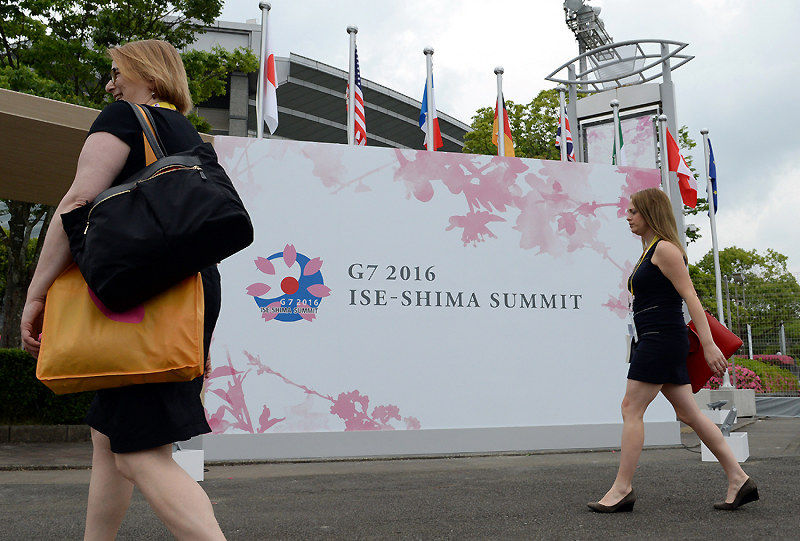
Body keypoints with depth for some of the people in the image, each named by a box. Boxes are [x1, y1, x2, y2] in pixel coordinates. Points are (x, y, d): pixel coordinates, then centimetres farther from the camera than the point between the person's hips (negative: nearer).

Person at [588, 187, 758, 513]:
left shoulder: (665, 249, -9)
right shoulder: (649, 251, 20)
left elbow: (690, 297, -16)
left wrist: (709, 344, -21)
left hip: (662, 339, -10)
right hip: (654, 341, 10)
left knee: (631, 409, -8)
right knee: (689, 414, 9)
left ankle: (622, 489, -3)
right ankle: (739, 480, 12)